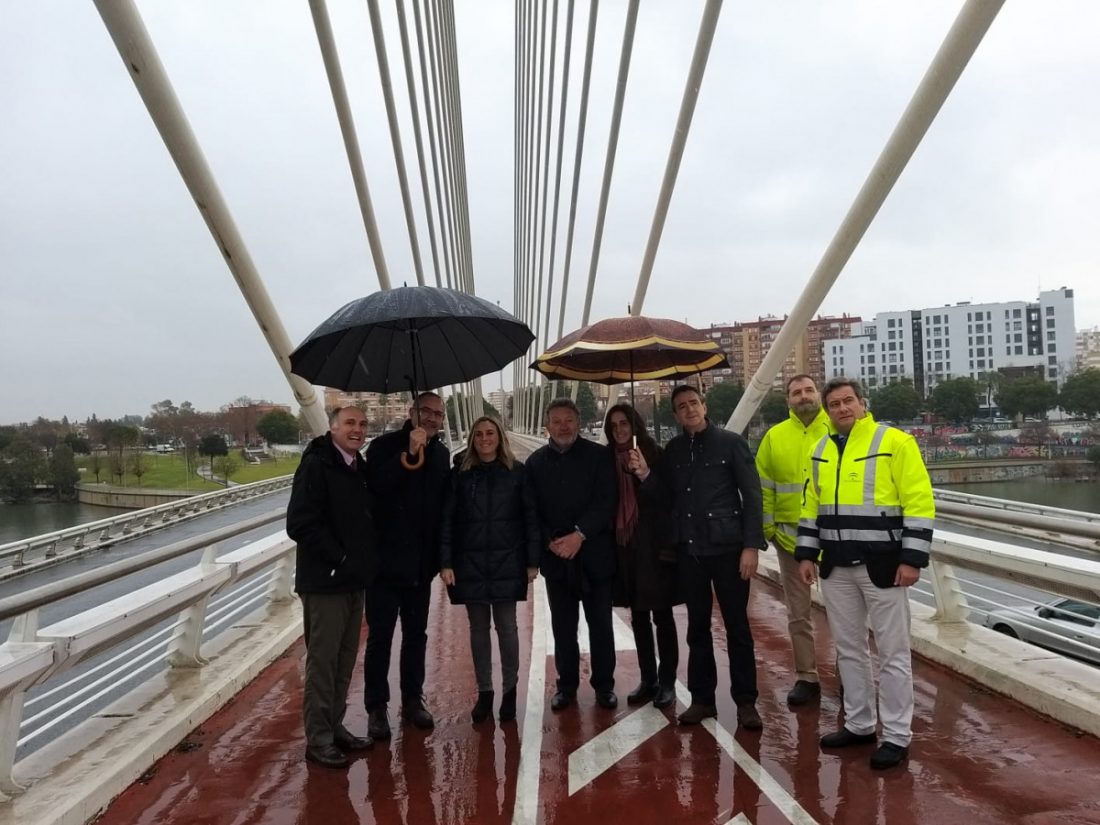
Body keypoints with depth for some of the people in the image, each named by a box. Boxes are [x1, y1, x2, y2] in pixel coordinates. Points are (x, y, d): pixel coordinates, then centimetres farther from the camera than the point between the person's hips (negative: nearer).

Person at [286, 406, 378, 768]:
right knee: (322, 662, 1)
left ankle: (334, 726, 28)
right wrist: (338, 559, -18)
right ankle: (318, 738, 13)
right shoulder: (315, 466, -13)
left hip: (354, 580, 8)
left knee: (344, 660, 15)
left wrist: (367, 560, 8)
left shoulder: (360, 468, 11)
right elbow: (300, 524, -20)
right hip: (325, 582, -8)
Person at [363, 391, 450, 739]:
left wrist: (439, 554, 8)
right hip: (386, 559, -4)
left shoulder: (441, 454, 6)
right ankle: (376, 708, 15)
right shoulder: (385, 446, -8)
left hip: (421, 563, 5)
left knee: (416, 635, 14)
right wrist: (408, 454, -29)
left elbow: (443, 503, 11)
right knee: (380, 636, 3)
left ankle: (412, 700, 27)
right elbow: (376, 487, -24)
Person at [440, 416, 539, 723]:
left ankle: (509, 690, 18)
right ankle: (484, 691, 20)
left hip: (506, 562, -1)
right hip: (470, 563, 2)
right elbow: (448, 520, 2)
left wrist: (532, 560, -4)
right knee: (478, 628, 8)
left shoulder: (517, 472, 0)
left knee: (506, 626, 2)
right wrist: (446, 563, -5)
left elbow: (530, 517, 0)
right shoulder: (461, 475, 4)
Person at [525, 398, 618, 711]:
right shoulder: (535, 462, 6)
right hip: (555, 557, 2)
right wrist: (550, 542, -10)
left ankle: (604, 684, 21)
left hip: (594, 554, -2)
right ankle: (566, 684, 23)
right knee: (562, 625, 9)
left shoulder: (599, 455, -2)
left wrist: (579, 535, -19)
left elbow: (606, 502, -9)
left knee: (600, 623, 6)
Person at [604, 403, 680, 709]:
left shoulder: (654, 454, -5)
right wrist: (611, 542, 3)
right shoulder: (610, 460, 6)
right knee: (638, 616, 11)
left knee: (661, 615, 3)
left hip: (654, 545, -4)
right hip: (625, 547, 4)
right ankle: (648, 679, 22)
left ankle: (667, 682, 14)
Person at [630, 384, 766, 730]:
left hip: (727, 547, -4)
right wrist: (646, 475, -6)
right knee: (697, 627, 12)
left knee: (737, 626, 5)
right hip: (689, 550, 4)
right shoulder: (673, 449, 9)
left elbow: (752, 495, -5)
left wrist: (752, 545, -11)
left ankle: (745, 701, 17)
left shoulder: (730, 442, -4)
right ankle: (702, 698, 23)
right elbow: (669, 497, 11)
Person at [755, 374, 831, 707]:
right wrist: (766, 528, 2)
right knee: (798, 612, 10)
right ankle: (806, 677, 23)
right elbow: (763, 487, 5)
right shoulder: (774, 437, 4)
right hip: (791, 535, 2)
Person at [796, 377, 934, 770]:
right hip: (836, 565, 6)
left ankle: (896, 736, 14)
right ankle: (858, 724, 28)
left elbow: (919, 503, -12)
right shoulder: (820, 451, 10)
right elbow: (812, 506, 15)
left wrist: (911, 559, -16)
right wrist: (806, 554, 10)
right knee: (848, 649, 14)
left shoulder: (895, 442, -9)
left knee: (892, 651, 3)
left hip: (882, 564, -6)